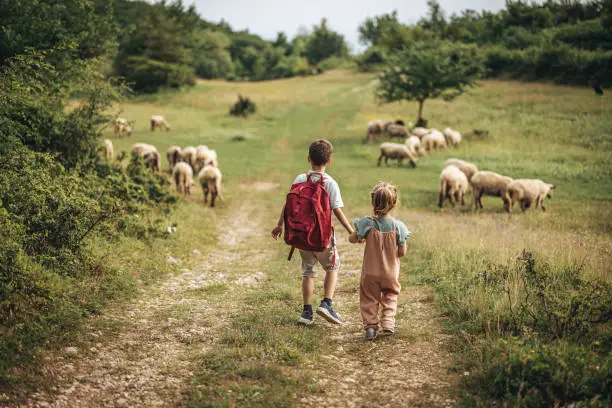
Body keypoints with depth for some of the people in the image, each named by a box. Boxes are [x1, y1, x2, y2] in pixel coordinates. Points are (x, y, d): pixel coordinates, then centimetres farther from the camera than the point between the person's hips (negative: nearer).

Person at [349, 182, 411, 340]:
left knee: (369, 299, 14)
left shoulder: (367, 223, -17)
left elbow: (352, 239, -3)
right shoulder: (397, 226, -15)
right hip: (390, 272, 1)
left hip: (370, 272, -1)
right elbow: (402, 253, -8)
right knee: (390, 297, 21)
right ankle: (388, 323, 10)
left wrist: (362, 238, 16)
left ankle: (370, 325, 8)